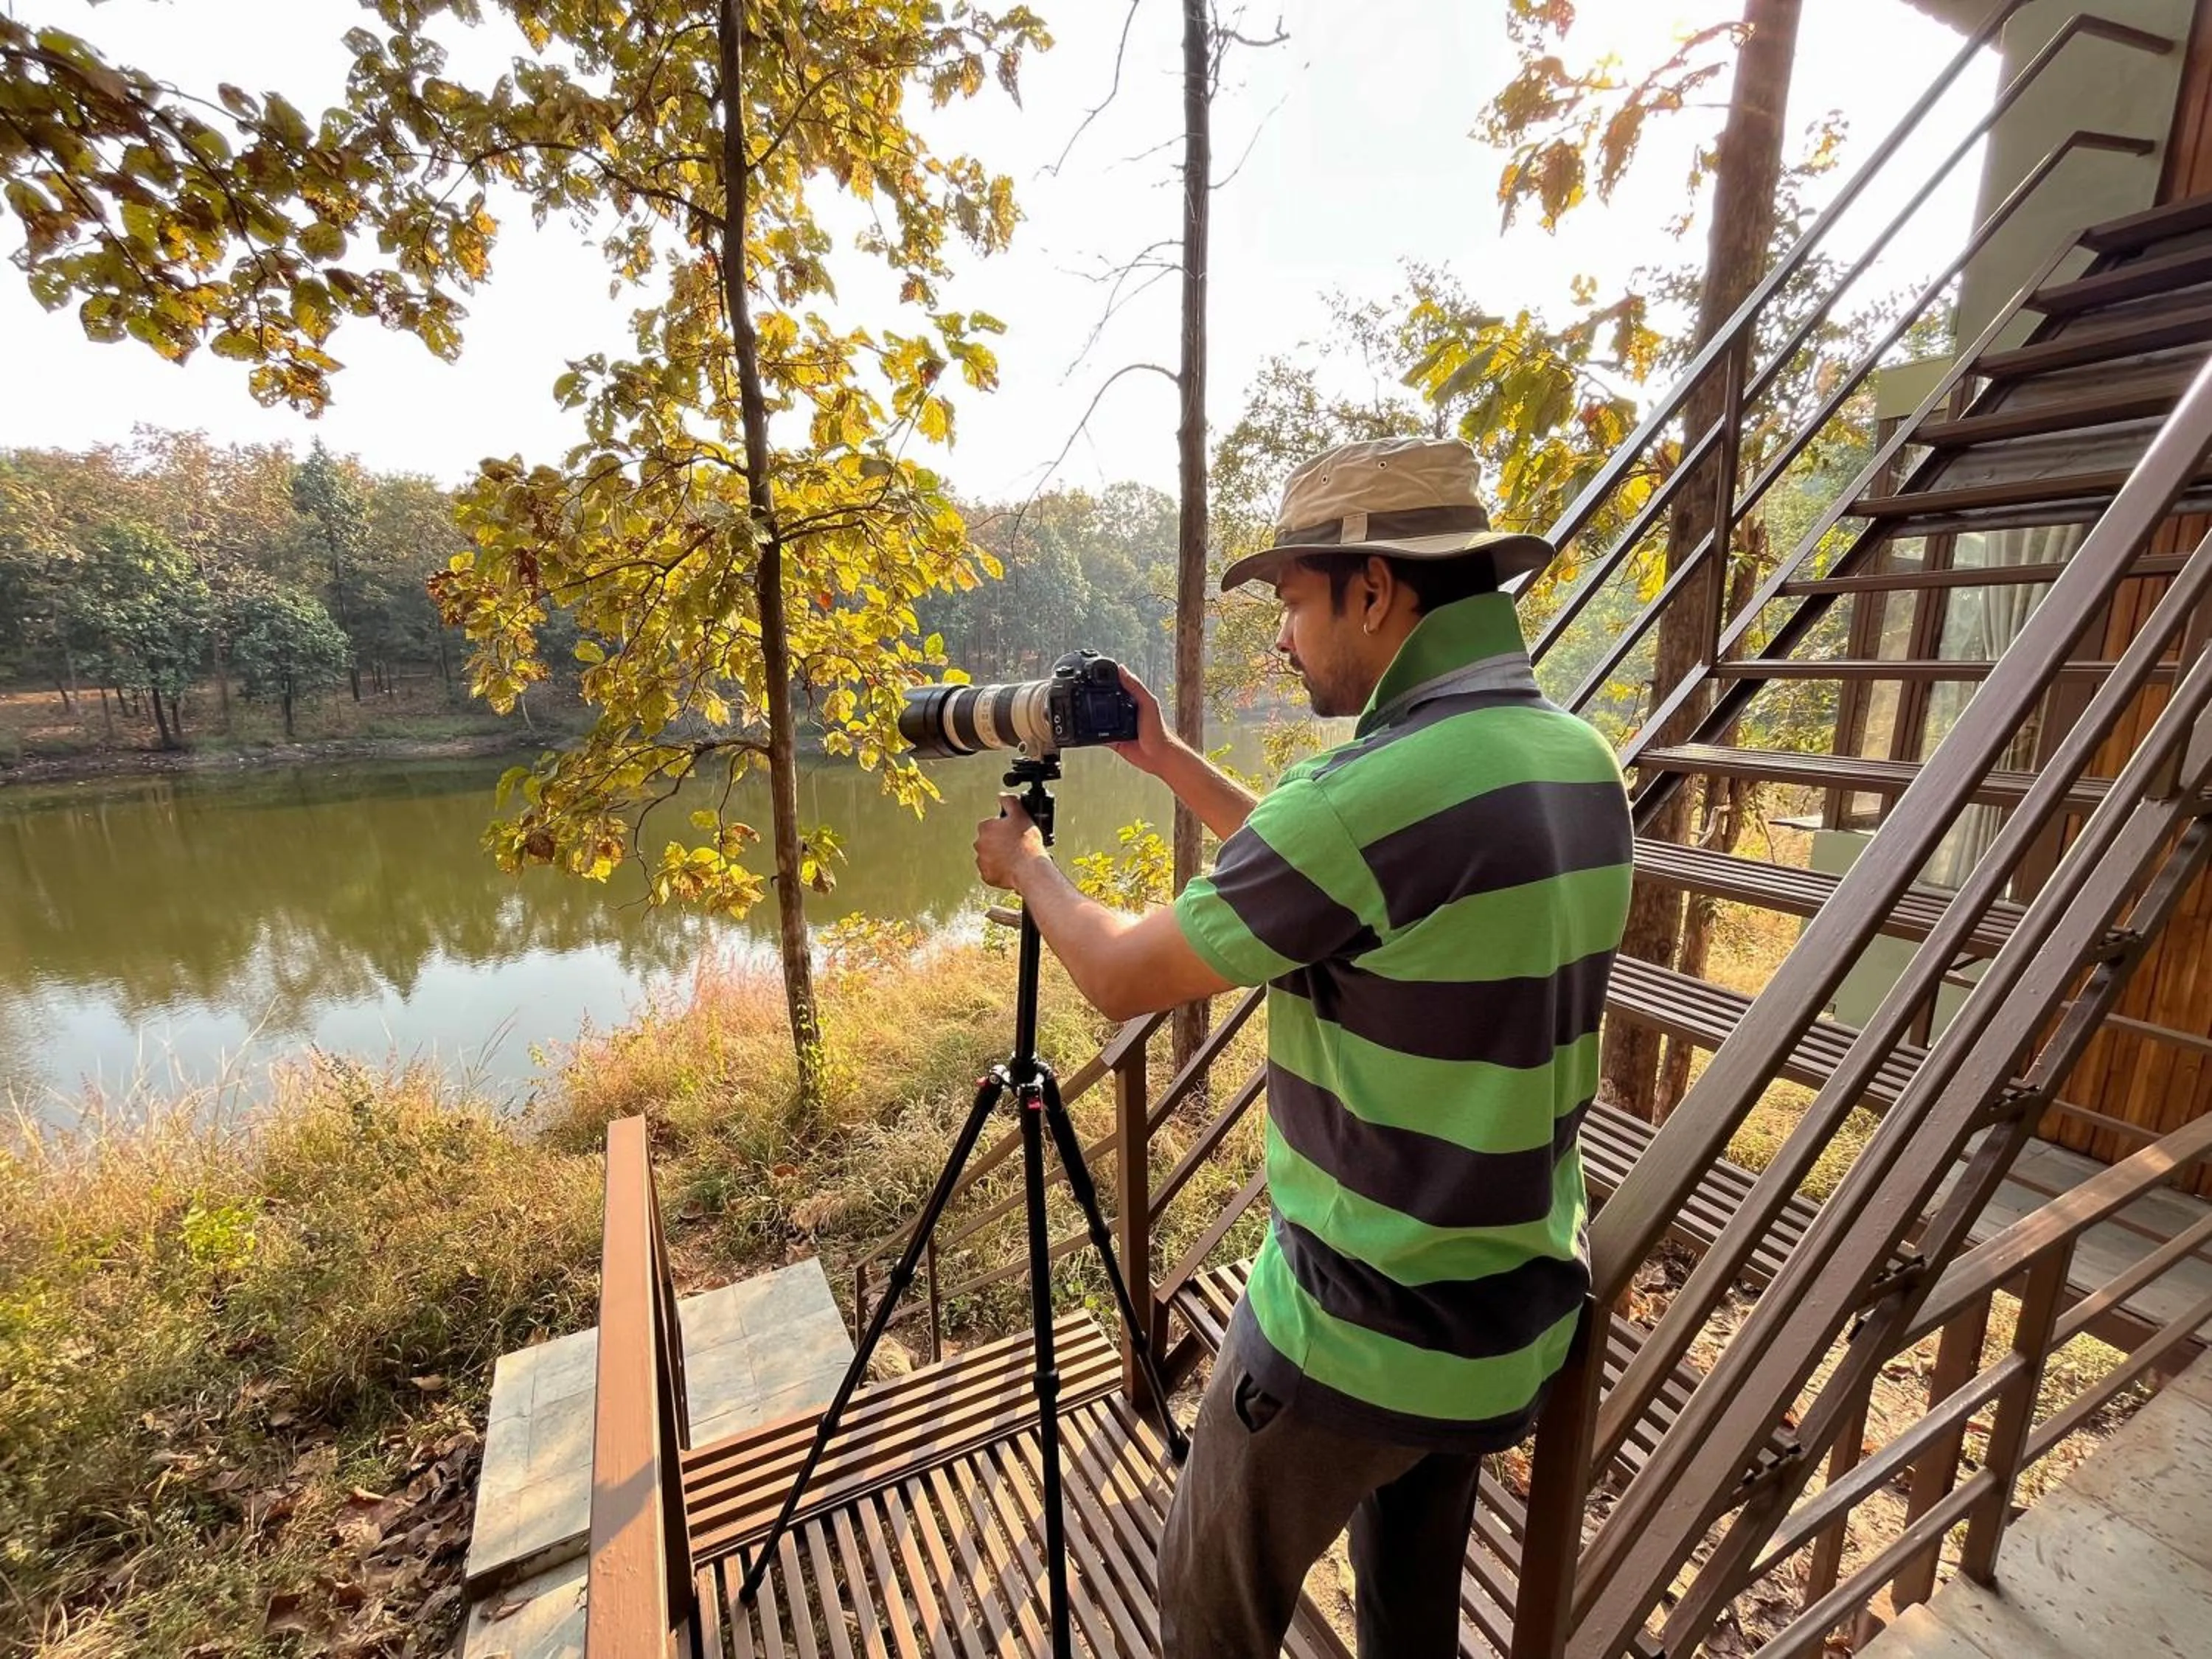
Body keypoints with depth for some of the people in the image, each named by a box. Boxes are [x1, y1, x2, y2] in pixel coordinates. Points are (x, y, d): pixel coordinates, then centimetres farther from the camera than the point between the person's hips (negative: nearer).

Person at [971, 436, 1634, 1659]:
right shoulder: (1582, 763, 0)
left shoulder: (1382, 788, -29)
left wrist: (1026, 868, 3)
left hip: (1361, 1331, -7)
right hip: (1515, 1319, 8)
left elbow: (1124, 977, -17)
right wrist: (1166, 760, 12)